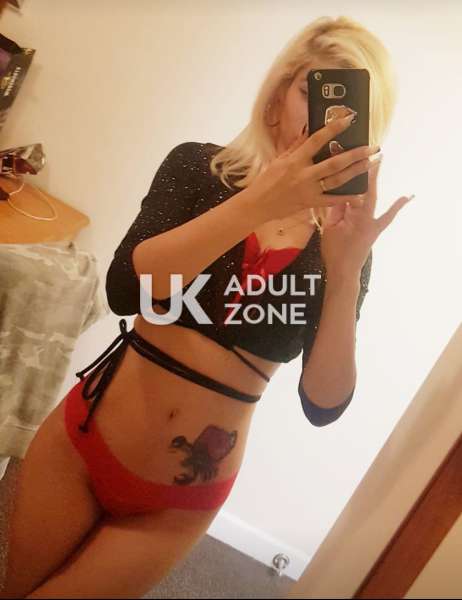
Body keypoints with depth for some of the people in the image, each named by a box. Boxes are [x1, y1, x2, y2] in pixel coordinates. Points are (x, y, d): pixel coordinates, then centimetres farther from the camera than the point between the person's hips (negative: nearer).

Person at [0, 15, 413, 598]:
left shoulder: (345, 240, -5)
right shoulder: (199, 166, -7)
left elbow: (323, 404, -12)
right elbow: (124, 290, -21)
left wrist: (346, 269, -25)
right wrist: (256, 203, -30)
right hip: (83, 442, 1)